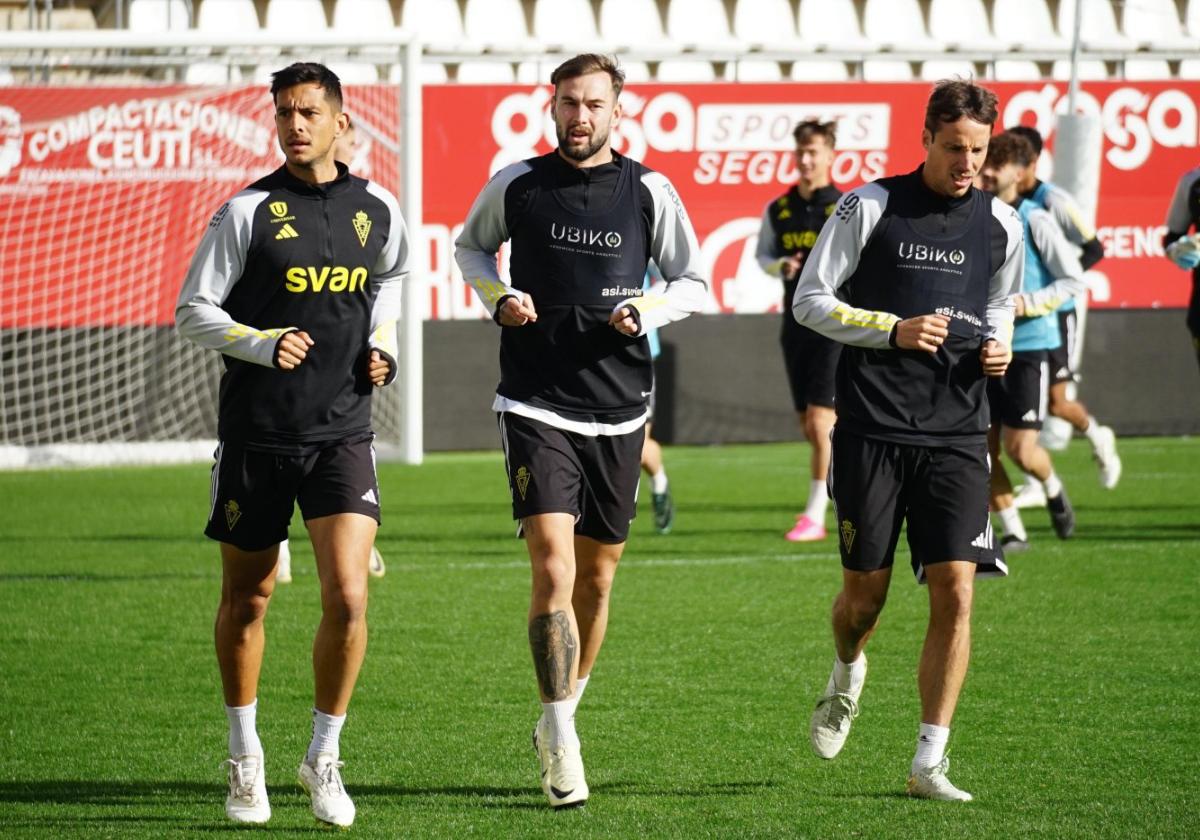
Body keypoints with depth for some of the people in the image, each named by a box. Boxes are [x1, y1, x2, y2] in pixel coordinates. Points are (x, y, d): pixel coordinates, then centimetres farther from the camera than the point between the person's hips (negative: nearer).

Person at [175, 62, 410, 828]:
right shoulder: (248, 212, -5)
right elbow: (192, 312, -3)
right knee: (247, 600, 10)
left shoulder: (379, 211, 5)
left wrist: (381, 347, 7)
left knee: (348, 598, -13)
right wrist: (262, 345, -18)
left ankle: (324, 757, 5)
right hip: (256, 434, -1)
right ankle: (246, 759, 28)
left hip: (342, 433, 1)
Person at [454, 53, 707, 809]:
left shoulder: (649, 192, 0)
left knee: (597, 575, 11)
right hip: (536, 405, -2)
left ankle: (562, 718, 31)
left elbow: (694, 284, 9)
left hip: (618, 408, 2)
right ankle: (562, 742, -13)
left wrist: (645, 312, -11)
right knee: (553, 568, -16)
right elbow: (471, 245, 19)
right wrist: (498, 298, 0)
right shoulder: (516, 185, 1)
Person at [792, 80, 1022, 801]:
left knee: (956, 587, -9)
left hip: (958, 435, 2)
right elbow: (809, 300, -2)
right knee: (866, 589, 3)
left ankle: (930, 763, -3)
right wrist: (894, 330, -15)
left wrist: (1000, 346, 2)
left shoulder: (1001, 225, 8)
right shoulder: (872, 207, -3)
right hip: (873, 429, -2)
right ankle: (848, 675, 40)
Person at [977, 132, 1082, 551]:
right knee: (982, 450, -1)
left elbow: (1074, 280, -6)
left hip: (1029, 347, -5)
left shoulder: (1035, 221, -8)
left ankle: (1054, 489, 25)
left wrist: (1028, 303, -17)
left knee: (1020, 449, -7)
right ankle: (1013, 531, 11)